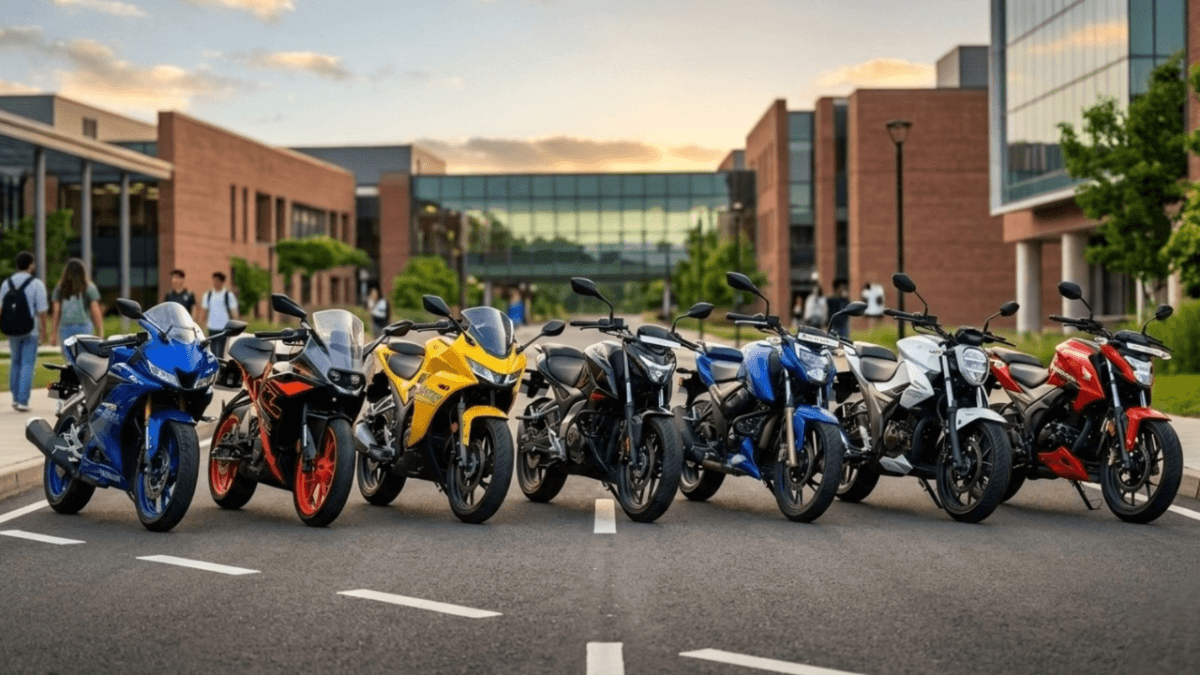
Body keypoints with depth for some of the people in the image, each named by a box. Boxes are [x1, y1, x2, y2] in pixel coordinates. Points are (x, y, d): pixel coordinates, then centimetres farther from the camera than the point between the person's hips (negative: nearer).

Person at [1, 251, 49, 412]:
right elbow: (42, 309, -12)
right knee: (27, 365, 0)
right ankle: (22, 401, -5)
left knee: (16, 363, 19)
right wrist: (44, 327, 2)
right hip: (30, 331, -4)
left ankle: (16, 398, 21)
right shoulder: (36, 284, -10)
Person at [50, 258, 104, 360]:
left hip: (65, 328, 2)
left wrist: (54, 332, 10)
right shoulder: (89, 287, 0)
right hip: (84, 326, -2)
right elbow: (95, 311, -3)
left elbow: (56, 311, 6)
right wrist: (100, 331, 1)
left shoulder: (60, 288, 6)